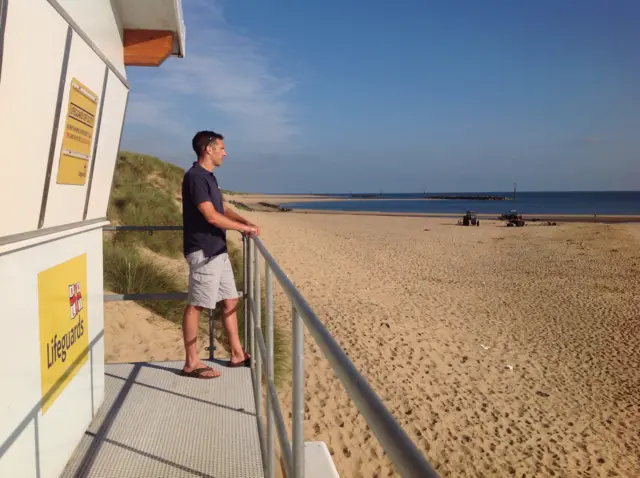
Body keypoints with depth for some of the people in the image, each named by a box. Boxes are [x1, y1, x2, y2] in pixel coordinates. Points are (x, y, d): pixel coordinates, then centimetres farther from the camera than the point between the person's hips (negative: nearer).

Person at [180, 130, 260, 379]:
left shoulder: (209, 177, 15)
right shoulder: (195, 177, -16)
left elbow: (222, 210, 23)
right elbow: (211, 216, -22)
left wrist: (247, 222, 8)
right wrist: (244, 228, -12)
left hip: (218, 251, 10)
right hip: (203, 252, -10)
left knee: (230, 301, 14)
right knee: (195, 305, -2)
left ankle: (237, 354, 23)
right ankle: (191, 363, 7)